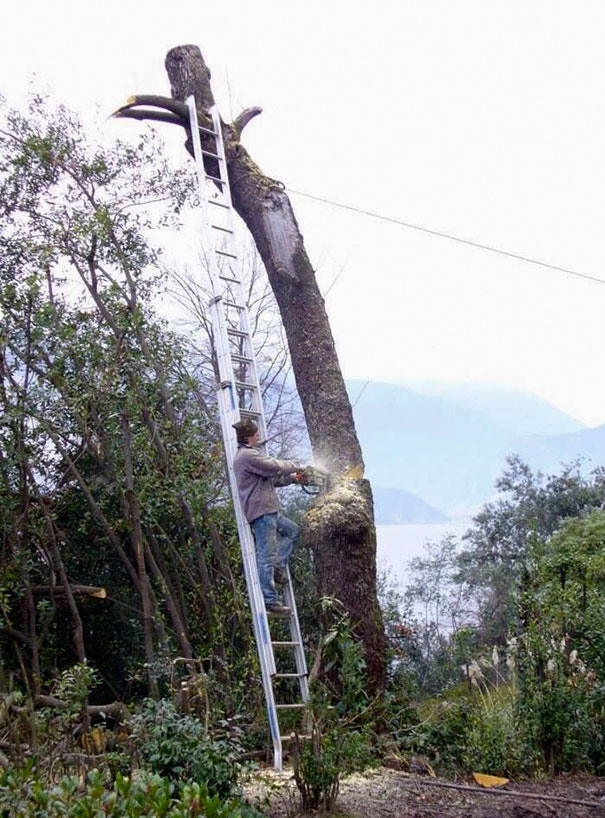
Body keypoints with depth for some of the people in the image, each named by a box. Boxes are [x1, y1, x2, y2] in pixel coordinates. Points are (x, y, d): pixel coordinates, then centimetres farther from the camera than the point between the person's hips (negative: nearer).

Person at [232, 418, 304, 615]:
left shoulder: (246, 455, 19)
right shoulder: (248, 455, -16)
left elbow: (270, 478, 25)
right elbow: (275, 467, -16)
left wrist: (292, 478, 23)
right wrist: (297, 465, 1)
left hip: (267, 510, 11)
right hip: (260, 511, -11)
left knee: (292, 530, 23)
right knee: (267, 555, -7)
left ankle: (278, 567, 13)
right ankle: (270, 600, -4)